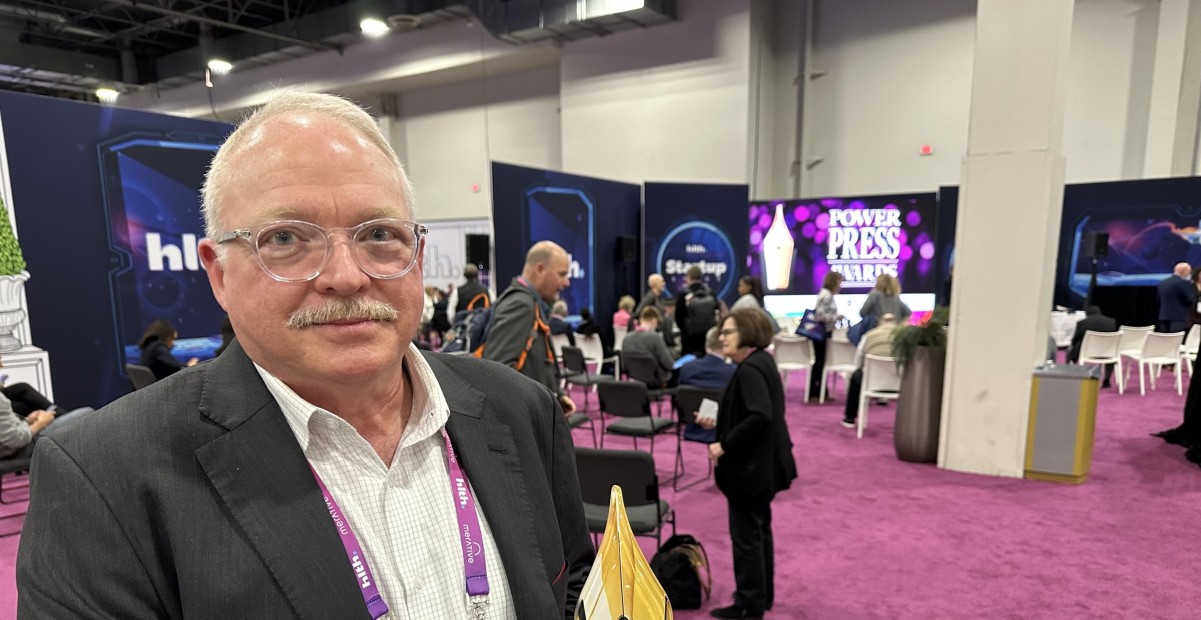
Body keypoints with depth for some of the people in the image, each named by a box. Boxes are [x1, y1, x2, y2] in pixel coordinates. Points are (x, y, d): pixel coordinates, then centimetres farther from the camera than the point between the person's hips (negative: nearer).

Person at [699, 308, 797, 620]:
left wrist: (724, 445, -25)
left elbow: (759, 418, -33)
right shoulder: (759, 361, 9)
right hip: (762, 463, 11)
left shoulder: (750, 369, -22)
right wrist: (718, 423, 10)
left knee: (745, 536, 3)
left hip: (750, 466, -11)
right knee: (759, 530, 21)